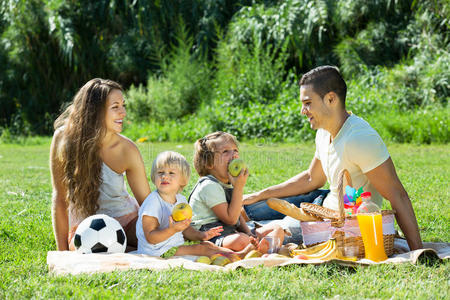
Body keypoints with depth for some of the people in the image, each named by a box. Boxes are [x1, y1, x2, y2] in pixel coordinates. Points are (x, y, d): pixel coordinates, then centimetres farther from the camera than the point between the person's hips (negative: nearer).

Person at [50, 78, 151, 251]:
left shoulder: (127, 150, -14)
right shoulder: (64, 138, -15)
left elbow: (147, 200, -6)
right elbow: (60, 197, -8)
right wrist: (62, 253, -8)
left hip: (124, 217, 1)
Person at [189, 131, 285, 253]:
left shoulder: (229, 184, 18)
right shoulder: (209, 186, -15)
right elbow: (230, 219, -17)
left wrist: (248, 233, -1)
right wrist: (239, 187, -18)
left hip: (233, 232, 10)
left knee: (277, 229, 1)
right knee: (240, 241, -44)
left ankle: (264, 246, -30)